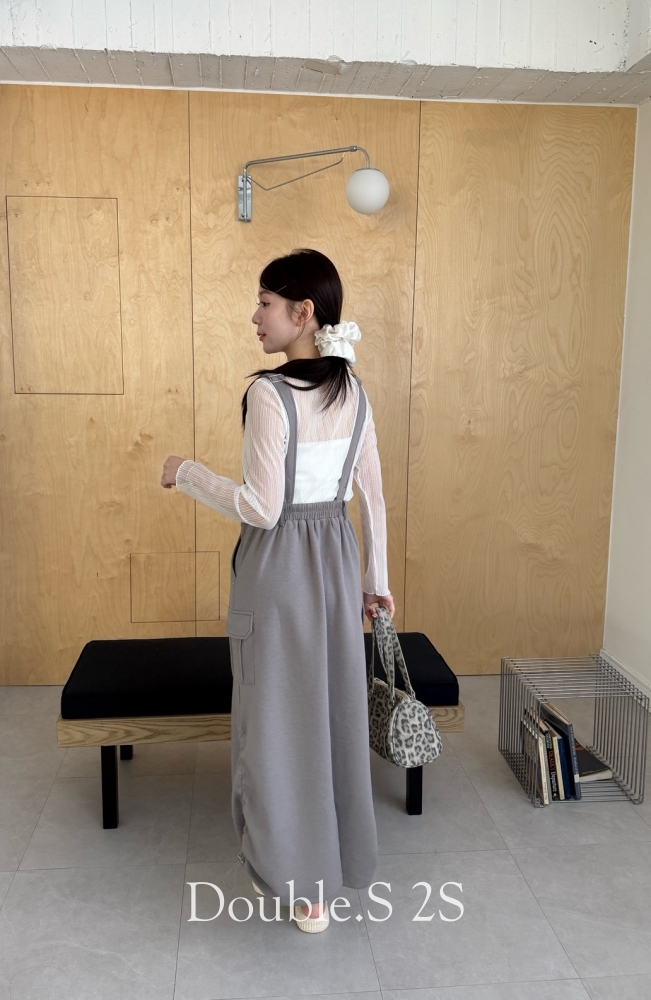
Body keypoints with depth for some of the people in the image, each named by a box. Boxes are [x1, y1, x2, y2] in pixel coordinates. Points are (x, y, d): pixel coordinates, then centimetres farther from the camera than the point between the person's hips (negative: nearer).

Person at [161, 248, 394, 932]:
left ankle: (299, 879, 23)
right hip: (336, 556, 7)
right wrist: (375, 578, 16)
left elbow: (261, 507, -20)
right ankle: (336, 861, 34)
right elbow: (372, 497, 7)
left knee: (278, 716, 8)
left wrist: (187, 474, -6)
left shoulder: (269, 392, -18)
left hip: (279, 565, -7)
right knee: (333, 708, 17)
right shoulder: (353, 391, 3)